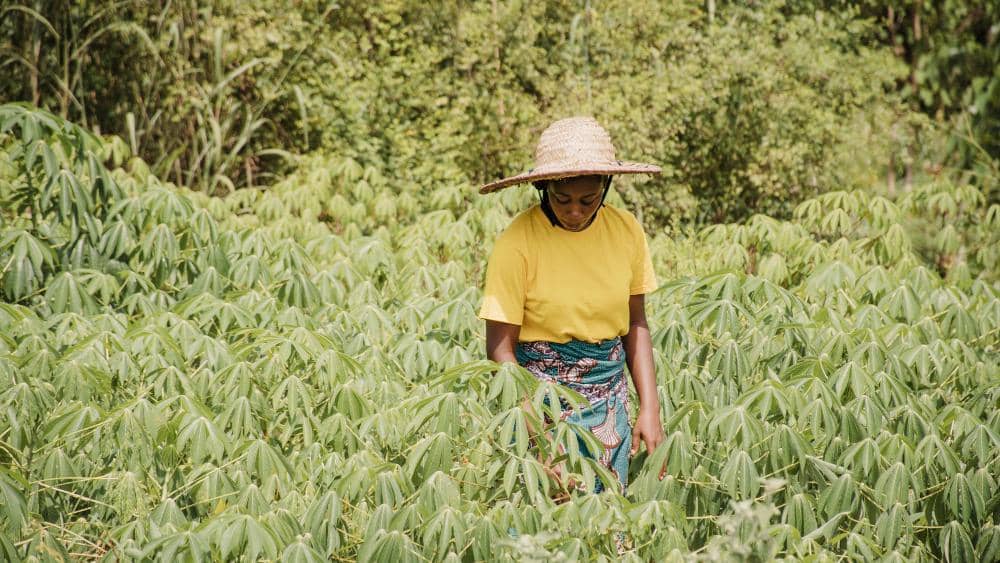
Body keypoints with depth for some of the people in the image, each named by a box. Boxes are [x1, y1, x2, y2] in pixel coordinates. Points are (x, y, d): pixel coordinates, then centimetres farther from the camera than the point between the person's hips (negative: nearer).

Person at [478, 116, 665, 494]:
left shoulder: (626, 230, -2)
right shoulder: (518, 243, -15)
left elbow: (636, 324, 7)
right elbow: (500, 349, -13)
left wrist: (650, 409, 0)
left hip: (609, 397, 4)